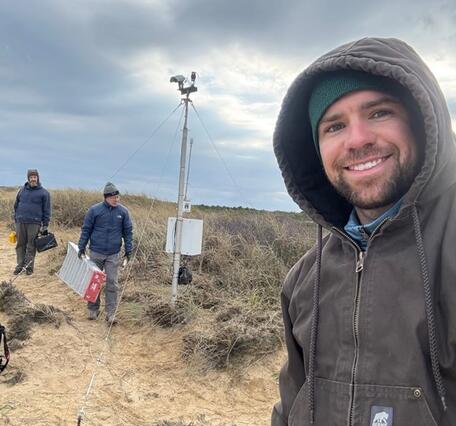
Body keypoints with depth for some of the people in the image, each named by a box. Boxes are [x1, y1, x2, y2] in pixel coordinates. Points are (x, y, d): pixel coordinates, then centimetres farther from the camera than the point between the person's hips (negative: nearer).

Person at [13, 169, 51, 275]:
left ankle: (29, 267, 9)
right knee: (20, 245, 7)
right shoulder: (22, 190, 10)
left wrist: (45, 225, -3)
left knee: (31, 246, 1)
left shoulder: (44, 193, 1)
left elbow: (46, 210, 1)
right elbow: (16, 205, 17)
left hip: (34, 223, -3)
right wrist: (16, 219, 12)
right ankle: (20, 265, 15)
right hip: (20, 222, 3)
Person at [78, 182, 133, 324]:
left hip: (113, 255, 0)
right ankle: (93, 309, 25)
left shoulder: (123, 211, 0)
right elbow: (86, 229, 2)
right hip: (96, 253, 0)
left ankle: (111, 313, 7)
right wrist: (81, 248, 1)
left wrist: (128, 250, 2)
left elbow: (128, 231, 5)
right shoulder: (94, 210, -5)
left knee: (112, 283, 0)